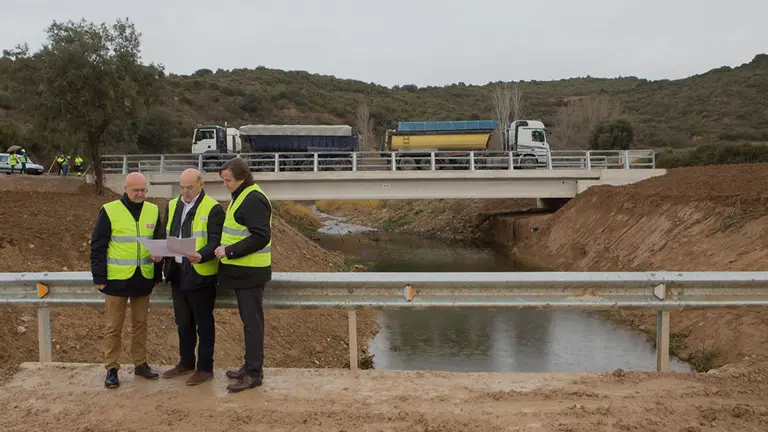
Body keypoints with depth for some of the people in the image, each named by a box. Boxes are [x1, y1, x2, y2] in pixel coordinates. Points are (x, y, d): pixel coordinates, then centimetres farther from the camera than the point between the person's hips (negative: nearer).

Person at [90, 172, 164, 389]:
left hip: (143, 278, 4)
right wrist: (99, 277, -8)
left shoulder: (153, 211, 6)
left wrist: (158, 273, 9)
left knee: (140, 323, 14)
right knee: (114, 326, 5)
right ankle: (111, 369, 15)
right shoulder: (110, 211, -5)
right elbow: (98, 246, -4)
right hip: (117, 279, -3)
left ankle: (141, 363, 25)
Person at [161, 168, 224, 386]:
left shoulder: (213, 209, -10)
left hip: (200, 274, -7)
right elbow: (165, 235, 17)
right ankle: (186, 362, 33)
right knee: (183, 322, 18)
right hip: (177, 272, 7)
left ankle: (205, 368, 15)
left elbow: (215, 242, -16)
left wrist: (200, 256, -34)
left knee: (203, 323, 4)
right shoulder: (172, 205, 12)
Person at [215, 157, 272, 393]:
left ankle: (254, 373, 3)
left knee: (252, 321, -4)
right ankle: (251, 365, 26)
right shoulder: (241, 196, 16)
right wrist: (227, 249, 10)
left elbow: (261, 237, -24)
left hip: (250, 272, -10)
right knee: (249, 319, 16)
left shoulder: (253, 199, -17)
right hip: (242, 270, 10)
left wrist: (229, 251, -21)